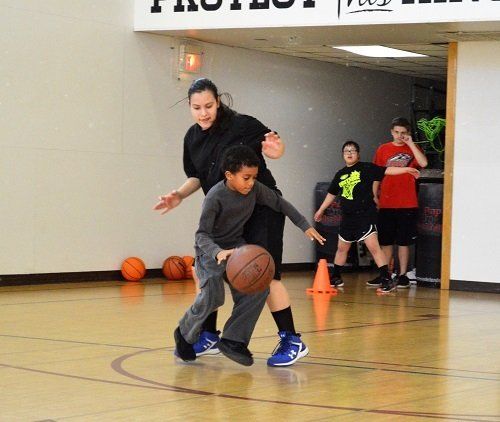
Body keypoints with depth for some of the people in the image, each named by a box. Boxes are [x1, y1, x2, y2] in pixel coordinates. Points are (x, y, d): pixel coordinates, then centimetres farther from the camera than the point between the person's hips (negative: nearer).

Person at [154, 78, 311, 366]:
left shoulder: (242, 125, -17)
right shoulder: (193, 137, 1)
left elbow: (275, 146, -7)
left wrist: (274, 150, -30)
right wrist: (180, 195, -3)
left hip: (261, 210, -6)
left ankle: (291, 340, -3)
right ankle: (209, 337, 20)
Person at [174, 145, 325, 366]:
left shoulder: (255, 189, -11)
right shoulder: (215, 197, -26)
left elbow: (280, 204, 6)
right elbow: (202, 234, -30)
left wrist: (305, 226, 4)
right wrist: (218, 253, -49)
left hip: (237, 246, 5)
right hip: (211, 249, -5)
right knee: (212, 295, -26)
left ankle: (233, 340, -7)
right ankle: (185, 334, 3)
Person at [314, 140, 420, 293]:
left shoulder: (366, 168, -4)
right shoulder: (340, 174, 12)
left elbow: (387, 171, -11)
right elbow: (332, 193, 24)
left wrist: (406, 169, -22)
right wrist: (320, 210, 31)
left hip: (365, 215, -6)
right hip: (348, 216, 6)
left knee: (373, 246, -15)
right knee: (342, 247, 17)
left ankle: (387, 280, -15)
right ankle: (336, 278, 32)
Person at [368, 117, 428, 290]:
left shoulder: (412, 149, 4)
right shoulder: (383, 150, 8)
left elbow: (423, 163, -16)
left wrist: (410, 144, -14)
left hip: (407, 204, -2)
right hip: (386, 204, 2)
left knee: (404, 241, 2)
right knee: (386, 241, 7)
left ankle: (402, 275, 10)